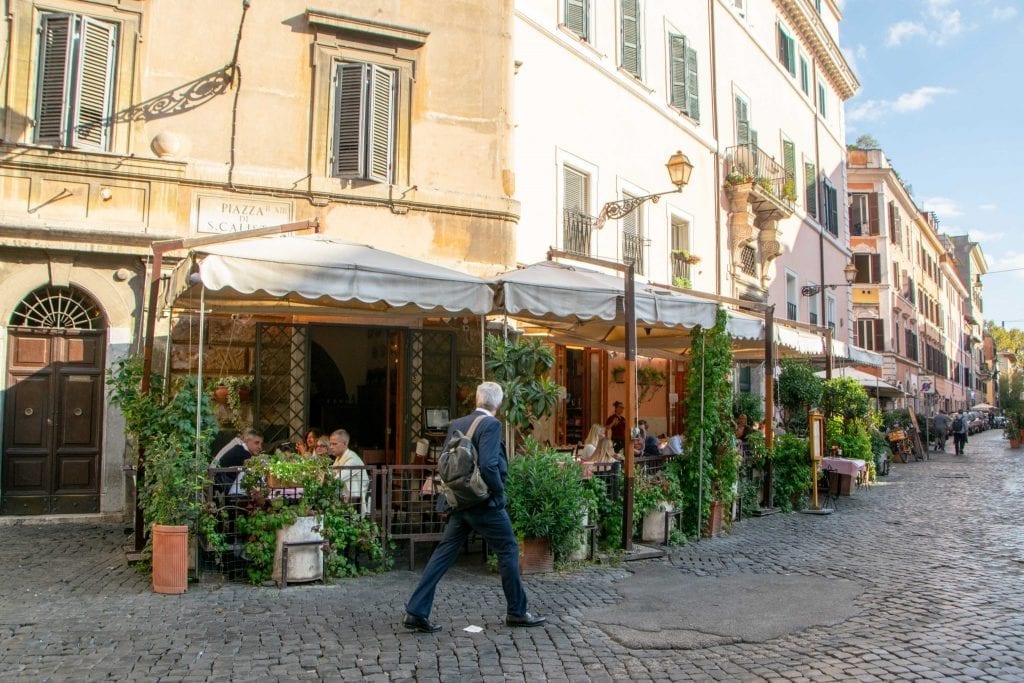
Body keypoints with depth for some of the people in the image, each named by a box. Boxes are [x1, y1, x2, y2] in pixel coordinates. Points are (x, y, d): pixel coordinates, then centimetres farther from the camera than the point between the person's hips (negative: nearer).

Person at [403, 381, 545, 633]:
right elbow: (488, 465, -25)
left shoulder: (455, 425, 7)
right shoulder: (491, 425, -14)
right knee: (508, 551, 8)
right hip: (485, 504, -7)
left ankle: (416, 612, 8)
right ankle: (516, 612, 18)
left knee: (444, 554, 9)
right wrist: (499, 491, -11)